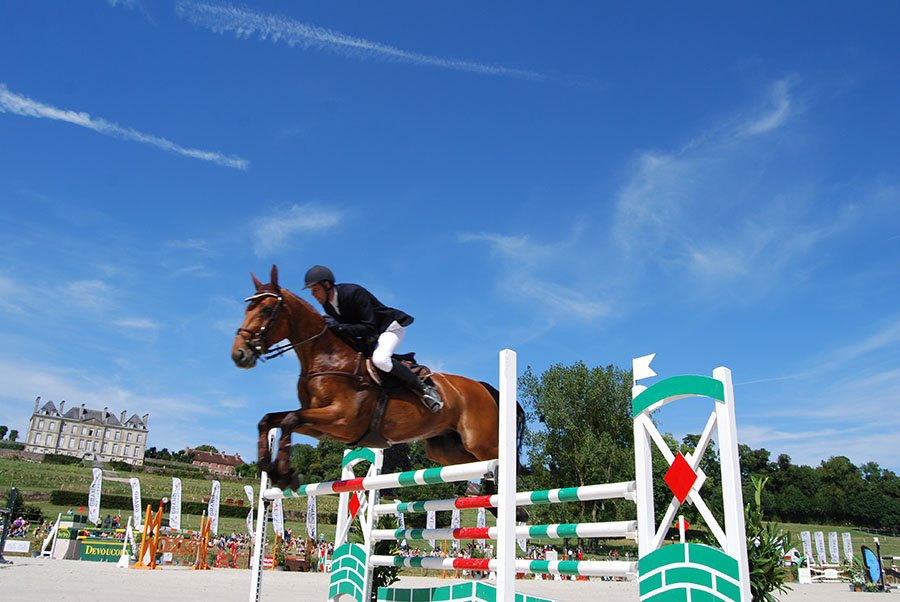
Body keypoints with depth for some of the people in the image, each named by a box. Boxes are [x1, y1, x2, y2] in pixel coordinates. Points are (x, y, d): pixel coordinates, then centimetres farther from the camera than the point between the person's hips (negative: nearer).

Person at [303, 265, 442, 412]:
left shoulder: (353, 293, -28)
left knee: (380, 359, -36)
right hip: (370, 338, 9)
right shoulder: (327, 304, -2)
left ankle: (425, 389, -22)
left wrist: (339, 327, -35)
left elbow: (369, 328, -30)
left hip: (390, 328, -9)